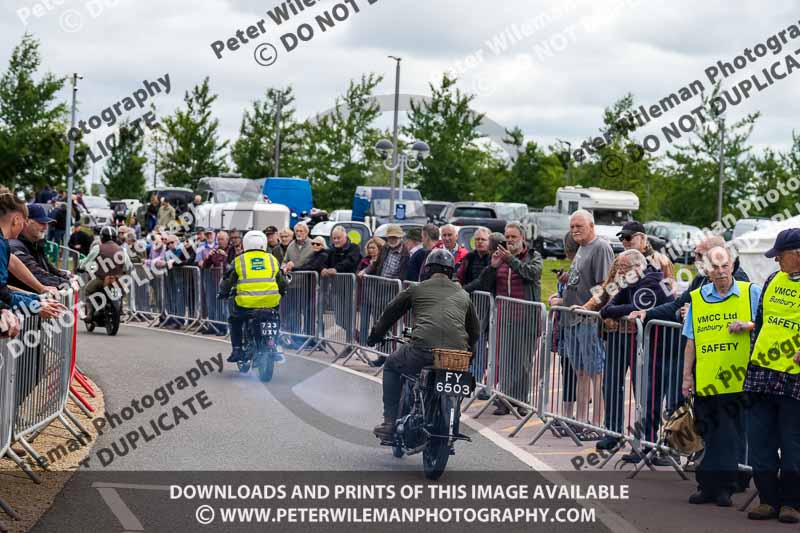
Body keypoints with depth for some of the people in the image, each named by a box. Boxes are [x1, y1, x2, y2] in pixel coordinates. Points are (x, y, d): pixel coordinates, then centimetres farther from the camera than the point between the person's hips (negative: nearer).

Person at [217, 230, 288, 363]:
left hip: (246, 304, -2)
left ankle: (237, 350, 15)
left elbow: (227, 282, 9)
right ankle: (276, 350, 22)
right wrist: (281, 292, 39)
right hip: (271, 302, 2)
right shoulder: (272, 259, 14)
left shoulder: (239, 260, 7)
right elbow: (283, 284, 18)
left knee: (235, 320, 26)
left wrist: (223, 293, 30)